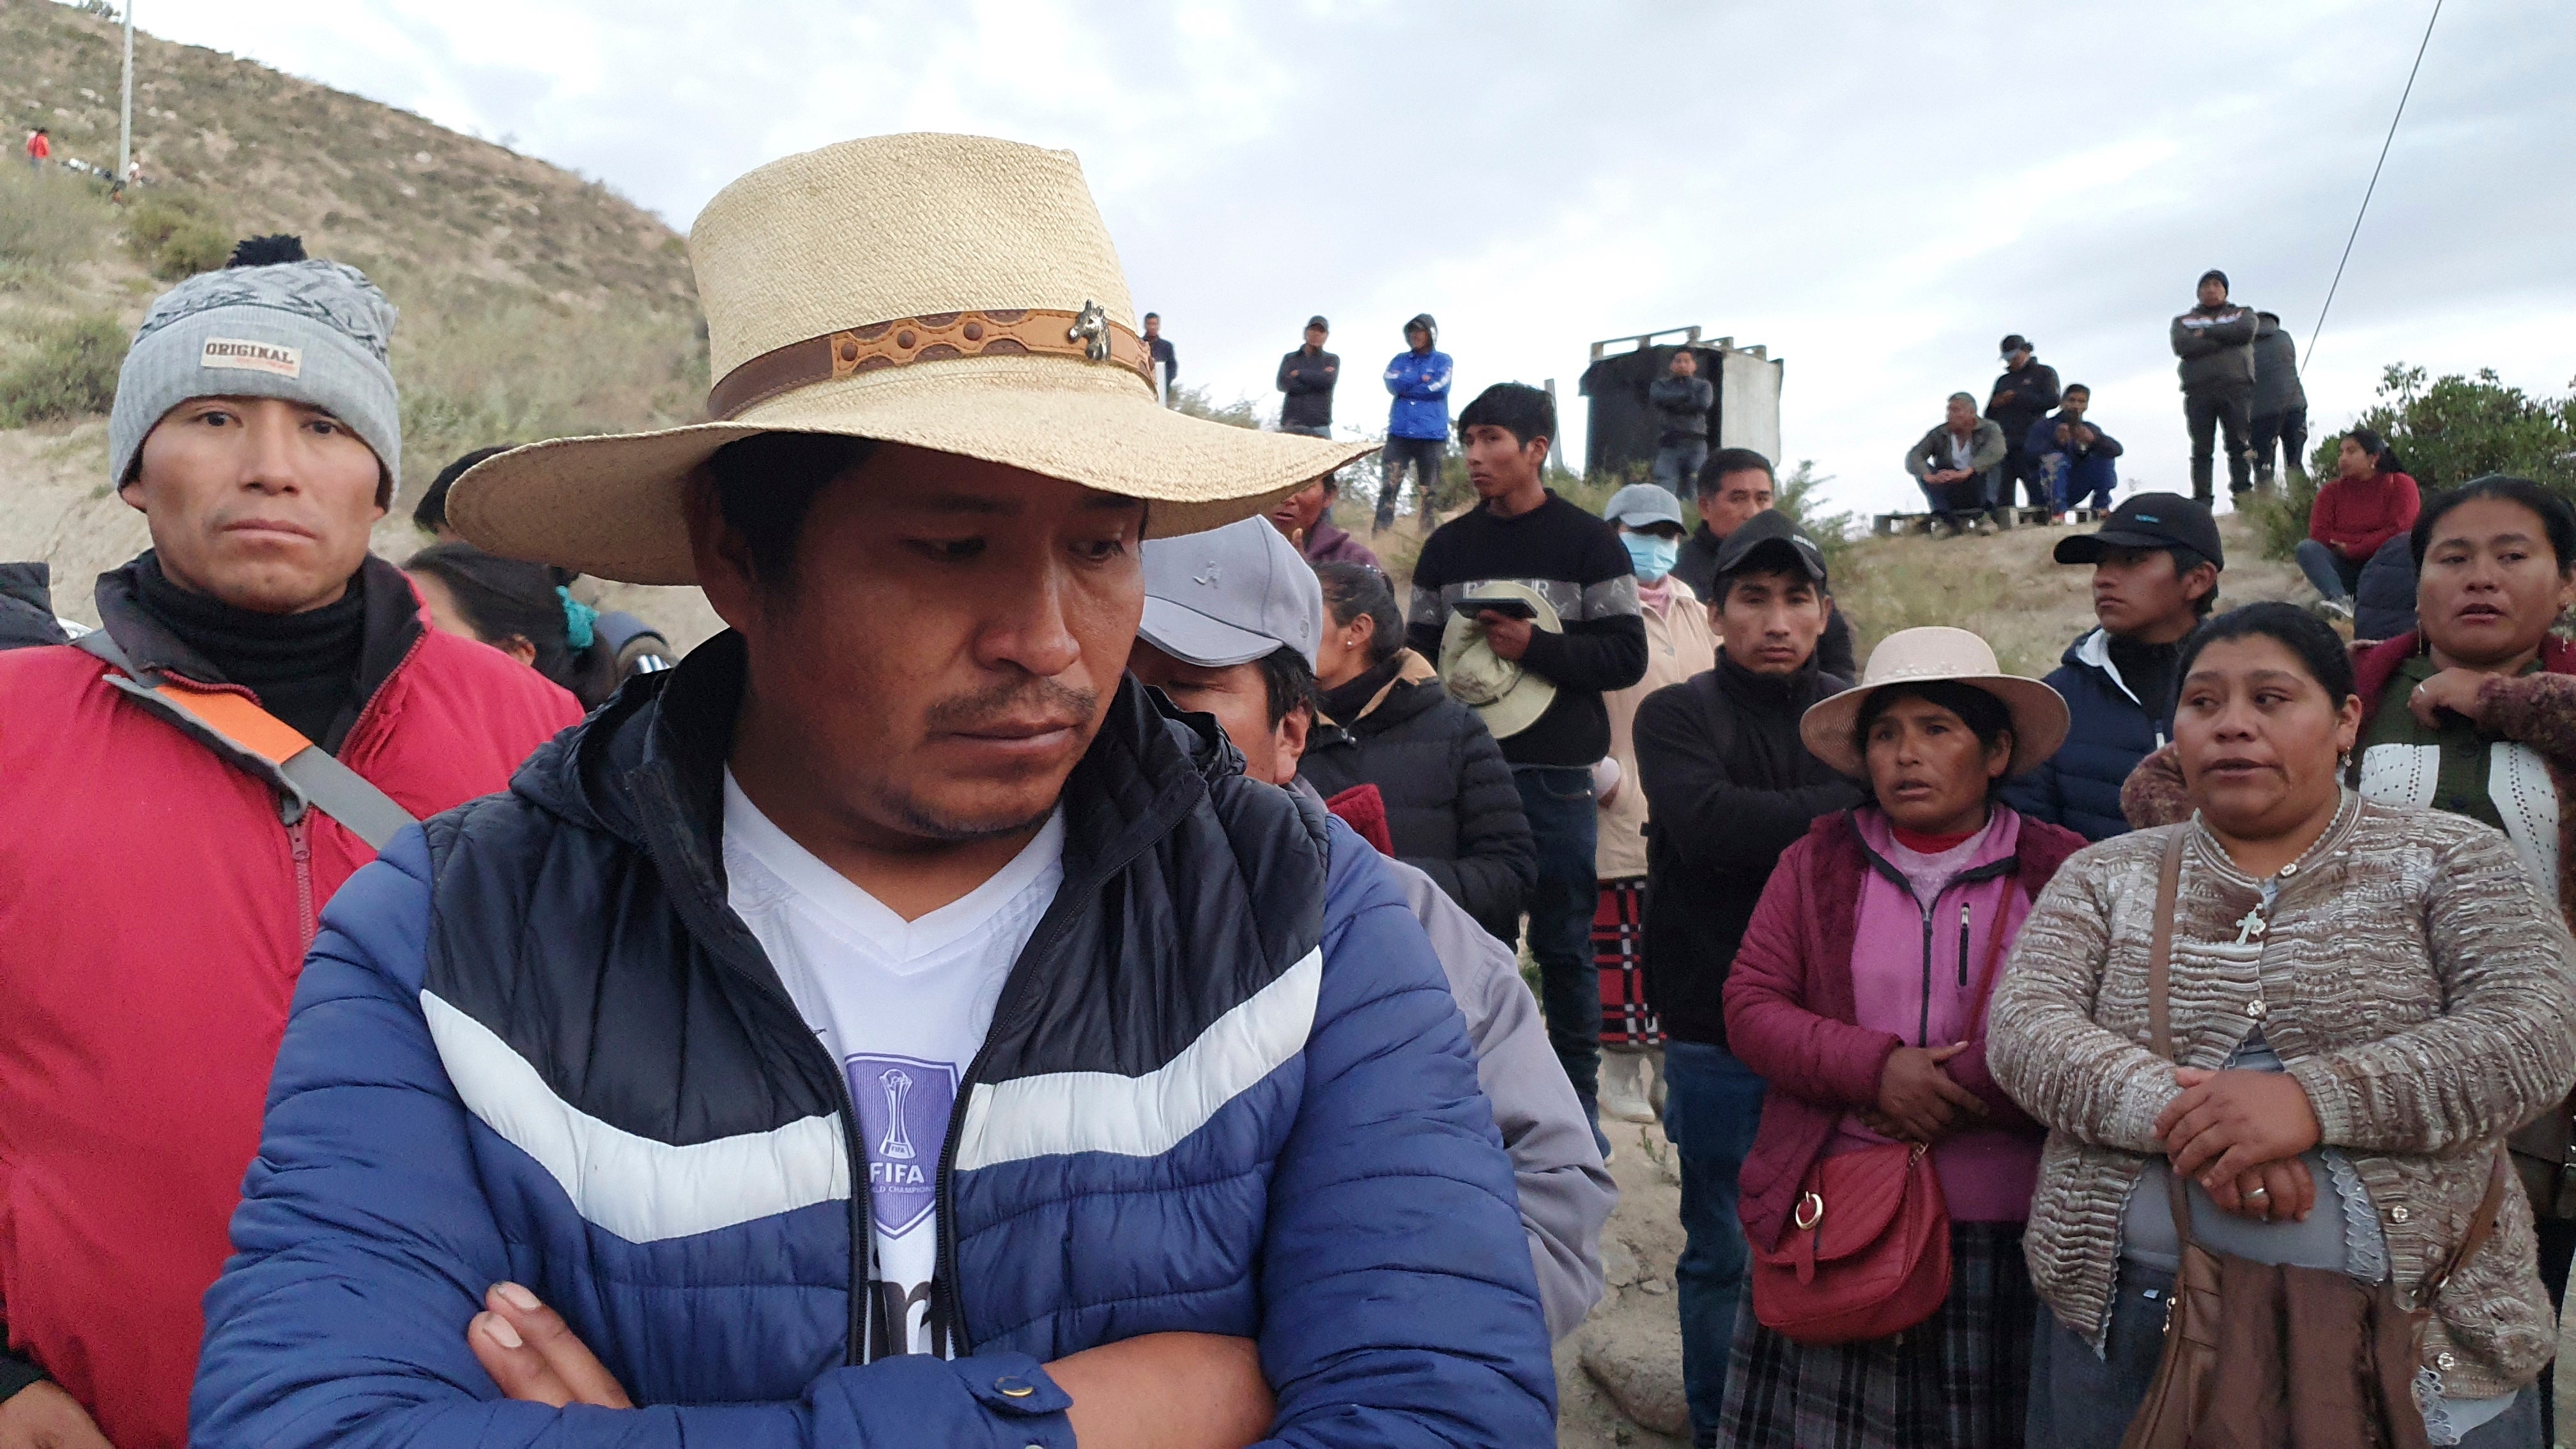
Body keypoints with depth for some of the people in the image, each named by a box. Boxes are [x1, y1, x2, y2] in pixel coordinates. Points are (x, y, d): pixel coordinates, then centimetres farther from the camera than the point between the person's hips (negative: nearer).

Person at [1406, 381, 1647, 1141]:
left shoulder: (1587, 543, 2)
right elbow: (1419, 652, 12)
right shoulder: (1448, 546, 12)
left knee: (1561, 941, 3)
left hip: (1553, 773, -3)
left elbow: (1626, 656, -3)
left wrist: (1535, 645, -14)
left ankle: (1577, 1098, 16)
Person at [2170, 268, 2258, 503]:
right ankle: (2201, 500, -6)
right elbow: (2181, 346, -2)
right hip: (2198, 391, 0)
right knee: (2201, 449, -4)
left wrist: (2206, 333, -2)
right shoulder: (2183, 321, 20)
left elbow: (2245, 332, -5)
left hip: (2236, 389, 0)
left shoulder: (2242, 314, 21)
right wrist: (2225, 339, -4)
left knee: (2239, 445, -7)